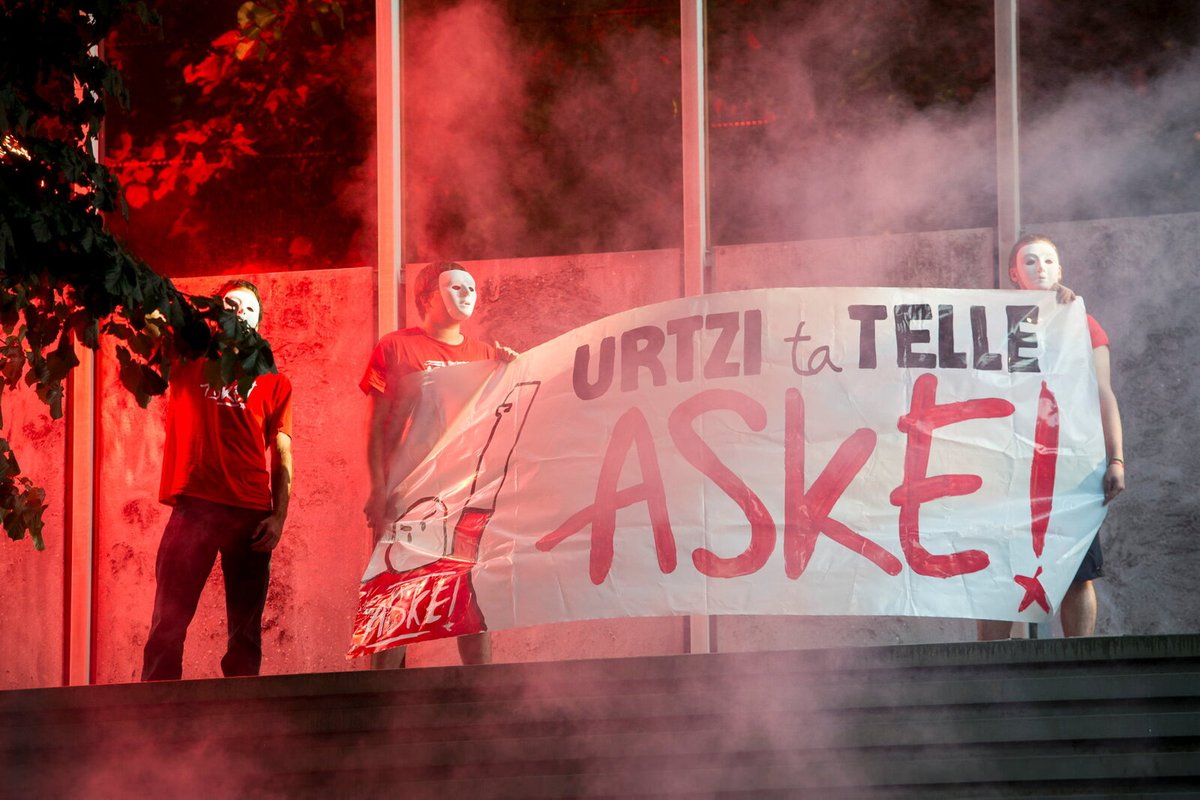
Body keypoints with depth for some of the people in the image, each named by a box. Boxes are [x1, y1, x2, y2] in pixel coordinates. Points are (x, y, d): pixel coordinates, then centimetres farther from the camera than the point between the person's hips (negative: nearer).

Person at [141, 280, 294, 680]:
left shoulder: (273, 383, 14)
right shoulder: (188, 362, 13)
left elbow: (282, 456, 9)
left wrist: (279, 517, -1)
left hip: (252, 514, 2)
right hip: (195, 507, -2)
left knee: (246, 630, 3)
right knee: (168, 623, -11)